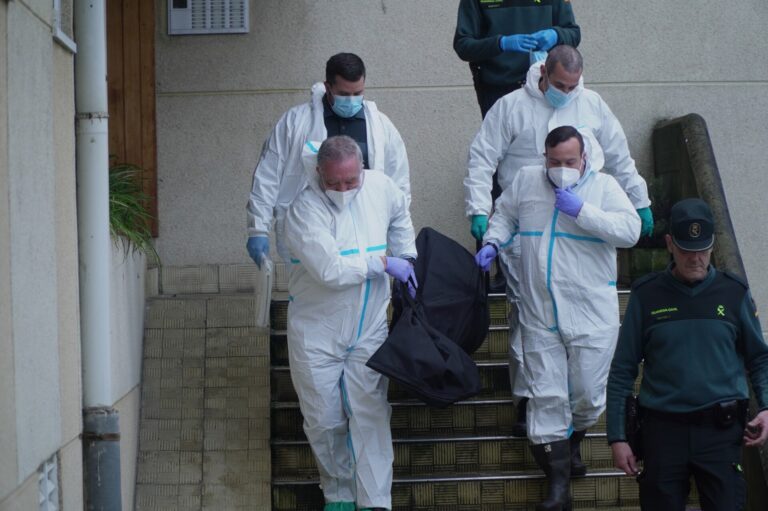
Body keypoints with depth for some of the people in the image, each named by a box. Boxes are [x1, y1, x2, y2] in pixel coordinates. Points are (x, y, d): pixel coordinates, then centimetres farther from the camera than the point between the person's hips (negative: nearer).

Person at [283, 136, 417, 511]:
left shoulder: (380, 187, -3)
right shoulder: (305, 208, -20)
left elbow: (400, 215, 22)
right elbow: (331, 270, -28)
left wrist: (407, 257, 12)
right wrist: (384, 262, -17)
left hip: (369, 329, 3)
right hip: (317, 331, -3)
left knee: (371, 416, -1)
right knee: (324, 421, 6)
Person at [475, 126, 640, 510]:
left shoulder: (604, 186, -2)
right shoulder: (525, 180, 7)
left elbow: (630, 231, -14)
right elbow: (504, 216, 22)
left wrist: (582, 211, -18)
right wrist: (492, 243, 4)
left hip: (592, 318, -2)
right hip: (540, 318, 2)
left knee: (587, 394, 4)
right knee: (546, 396, 0)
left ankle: (572, 442, 37)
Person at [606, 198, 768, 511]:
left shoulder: (734, 293, 4)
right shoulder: (646, 296, 2)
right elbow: (622, 371, 4)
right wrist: (616, 437, 0)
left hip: (721, 430, 0)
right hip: (663, 429, 0)